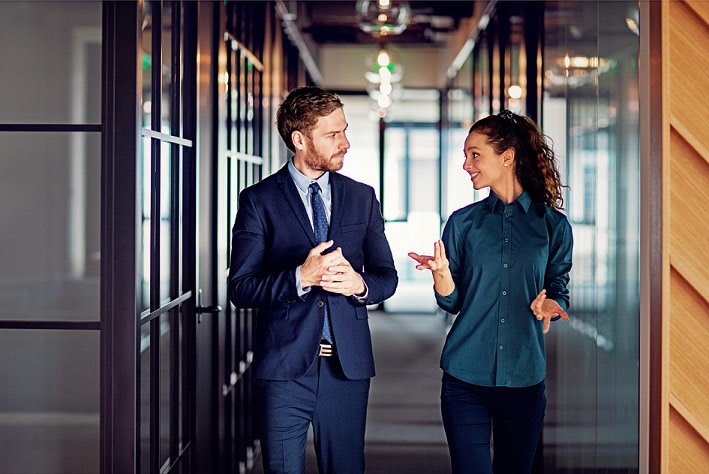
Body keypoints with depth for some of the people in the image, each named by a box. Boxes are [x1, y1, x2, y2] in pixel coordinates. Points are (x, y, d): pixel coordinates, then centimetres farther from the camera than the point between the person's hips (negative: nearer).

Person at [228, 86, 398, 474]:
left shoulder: (362, 198, 10)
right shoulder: (259, 200, -1)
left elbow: (387, 277, 12)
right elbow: (241, 288, -6)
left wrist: (359, 283, -11)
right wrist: (300, 278, -21)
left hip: (348, 365, 3)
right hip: (284, 368, -3)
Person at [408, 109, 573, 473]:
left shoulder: (553, 225, 2)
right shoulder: (463, 222, 4)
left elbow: (559, 291, 7)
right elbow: (451, 302, 3)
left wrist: (549, 304, -16)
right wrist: (440, 271, -17)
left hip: (524, 378, 0)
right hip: (466, 378, 0)